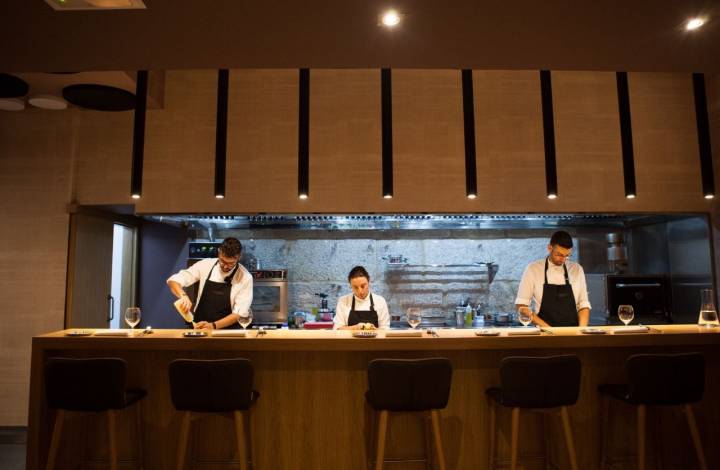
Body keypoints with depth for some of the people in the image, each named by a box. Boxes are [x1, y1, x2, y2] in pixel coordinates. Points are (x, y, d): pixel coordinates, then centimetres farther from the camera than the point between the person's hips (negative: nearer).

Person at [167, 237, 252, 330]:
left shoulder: (245, 277, -11)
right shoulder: (206, 265, -4)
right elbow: (173, 281, -4)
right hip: (199, 328, 0)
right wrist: (183, 296, -23)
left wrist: (213, 326, -26)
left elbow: (239, 313, -13)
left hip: (228, 333, 0)